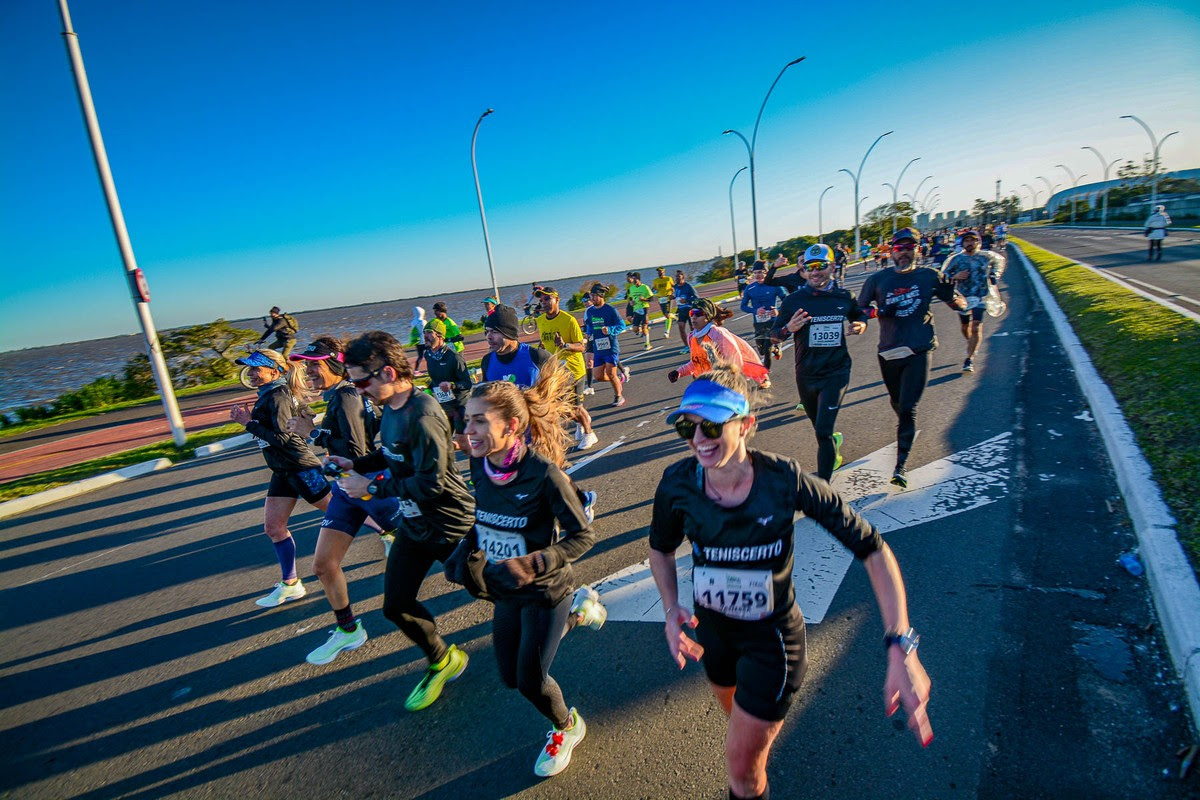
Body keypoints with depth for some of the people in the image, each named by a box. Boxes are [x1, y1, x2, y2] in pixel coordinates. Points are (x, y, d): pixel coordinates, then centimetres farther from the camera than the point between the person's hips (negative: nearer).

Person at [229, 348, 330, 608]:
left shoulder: (278, 396, -17)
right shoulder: (267, 394, 12)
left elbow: (281, 436, -22)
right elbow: (267, 429, 14)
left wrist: (249, 422, -16)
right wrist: (247, 418, 0)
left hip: (300, 467, -10)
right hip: (283, 471, 10)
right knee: (273, 527, 10)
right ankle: (290, 585, 20)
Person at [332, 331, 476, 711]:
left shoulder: (422, 416, -28)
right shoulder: (390, 407, 0)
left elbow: (432, 481, -30)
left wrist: (371, 487, -22)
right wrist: (356, 464, 1)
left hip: (449, 526, -9)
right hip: (413, 524, 9)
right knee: (397, 605, 14)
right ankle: (442, 662, 37)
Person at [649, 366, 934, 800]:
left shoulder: (785, 480, -30)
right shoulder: (677, 482, -22)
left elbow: (872, 549, -24)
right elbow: (661, 547, -1)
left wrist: (901, 647, -31)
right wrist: (671, 608, -16)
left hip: (772, 636, -3)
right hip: (711, 629, 4)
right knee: (739, 719, 32)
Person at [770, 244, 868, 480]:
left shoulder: (844, 297, -1)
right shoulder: (793, 300, -7)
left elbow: (858, 314, 20)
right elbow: (774, 335, -5)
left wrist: (861, 324, -3)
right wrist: (789, 328, -26)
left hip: (836, 372, -2)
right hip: (806, 374, 2)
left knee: (823, 432, -13)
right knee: (820, 429, 21)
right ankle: (835, 443, 57)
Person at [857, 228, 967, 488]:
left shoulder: (930, 276, 3)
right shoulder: (878, 279, 3)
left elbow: (960, 304, 9)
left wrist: (952, 295, -14)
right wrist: (877, 311, -17)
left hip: (919, 351, -2)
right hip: (889, 351, 2)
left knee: (908, 407, -10)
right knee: (897, 403, 18)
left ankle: (901, 464, -6)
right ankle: (908, 430, 50)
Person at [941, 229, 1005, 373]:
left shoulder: (987, 256, 2)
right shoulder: (955, 259, 0)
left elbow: (1000, 260, 22)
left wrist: (994, 276, 11)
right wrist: (955, 277, -16)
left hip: (980, 296, -2)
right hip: (962, 297, 2)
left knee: (976, 327, -14)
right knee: (964, 327, 13)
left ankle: (969, 359, -12)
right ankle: (973, 347, 45)